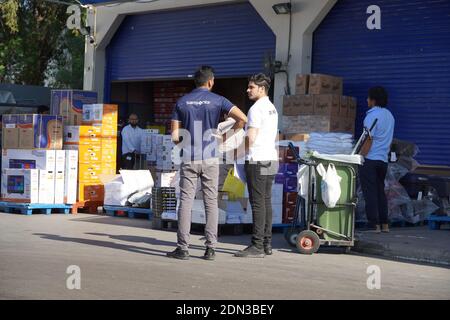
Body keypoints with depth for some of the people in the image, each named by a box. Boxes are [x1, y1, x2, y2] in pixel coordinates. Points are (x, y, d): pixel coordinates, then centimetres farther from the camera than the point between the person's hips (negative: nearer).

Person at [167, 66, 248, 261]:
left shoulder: (182, 102, 4)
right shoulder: (217, 101, 0)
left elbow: (175, 136, 1)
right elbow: (242, 119, -12)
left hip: (188, 159, 1)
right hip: (210, 159, 0)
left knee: (186, 201, 2)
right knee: (211, 202, 5)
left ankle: (182, 248, -1)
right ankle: (210, 248, 3)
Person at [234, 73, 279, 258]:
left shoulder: (256, 109, -12)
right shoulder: (272, 108, 18)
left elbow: (250, 139, -16)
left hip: (257, 161, -9)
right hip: (271, 159, 9)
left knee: (258, 203, -9)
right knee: (266, 202, 10)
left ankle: (257, 246, -10)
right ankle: (267, 243, 12)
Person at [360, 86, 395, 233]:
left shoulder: (372, 116, -12)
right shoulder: (389, 115, 13)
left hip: (370, 159, -8)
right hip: (383, 159, 8)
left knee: (370, 192, -4)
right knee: (380, 191, 14)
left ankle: (374, 224, -6)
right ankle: (384, 224, 14)